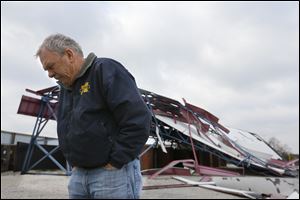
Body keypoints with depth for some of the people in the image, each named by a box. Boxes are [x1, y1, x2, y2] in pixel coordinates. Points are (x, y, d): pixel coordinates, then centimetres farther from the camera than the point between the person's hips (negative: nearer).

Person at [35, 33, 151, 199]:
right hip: (78, 175, 8)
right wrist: (75, 163, 10)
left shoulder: (106, 70, -10)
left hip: (114, 171, -7)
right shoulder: (66, 88, 14)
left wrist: (114, 164, -16)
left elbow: (138, 120, -20)